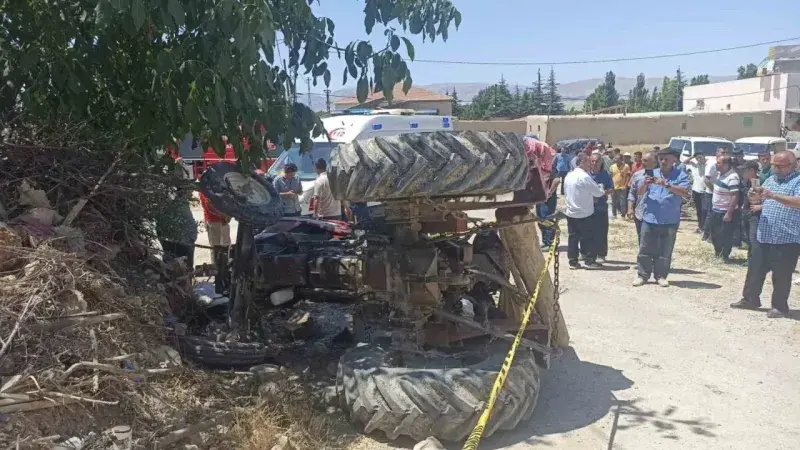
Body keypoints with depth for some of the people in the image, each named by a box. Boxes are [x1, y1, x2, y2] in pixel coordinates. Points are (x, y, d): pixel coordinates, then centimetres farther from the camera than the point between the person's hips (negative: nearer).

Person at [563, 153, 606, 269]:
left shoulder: (569, 176, 7)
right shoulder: (584, 176, -16)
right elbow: (598, 192, -11)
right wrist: (603, 191, 14)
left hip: (570, 212, 7)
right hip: (584, 213, -7)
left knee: (573, 237, 9)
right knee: (588, 237, 4)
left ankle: (573, 261, 12)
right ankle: (589, 261, 7)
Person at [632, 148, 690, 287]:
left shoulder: (681, 175, 0)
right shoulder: (652, 173, 8)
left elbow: (684, 192, -16)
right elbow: (640, 193, 6)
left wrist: (666, 184, -25)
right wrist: (645, 184, -16)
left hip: (670, 221, -2)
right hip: (649, 218, 2)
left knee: (665, 251, 7)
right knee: (645, 249, 5)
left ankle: (661, 276, 17)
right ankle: (642, 275, 12)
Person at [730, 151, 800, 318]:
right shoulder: (770, 180, 14)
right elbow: (757, 202, 19)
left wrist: (774, 195, -29)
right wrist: (755, 196, -4)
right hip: (764, 236, 6)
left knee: (781, 275, 3)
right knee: (755, 270, 12)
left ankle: (780, 307, 15)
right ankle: (750, 299, 26)